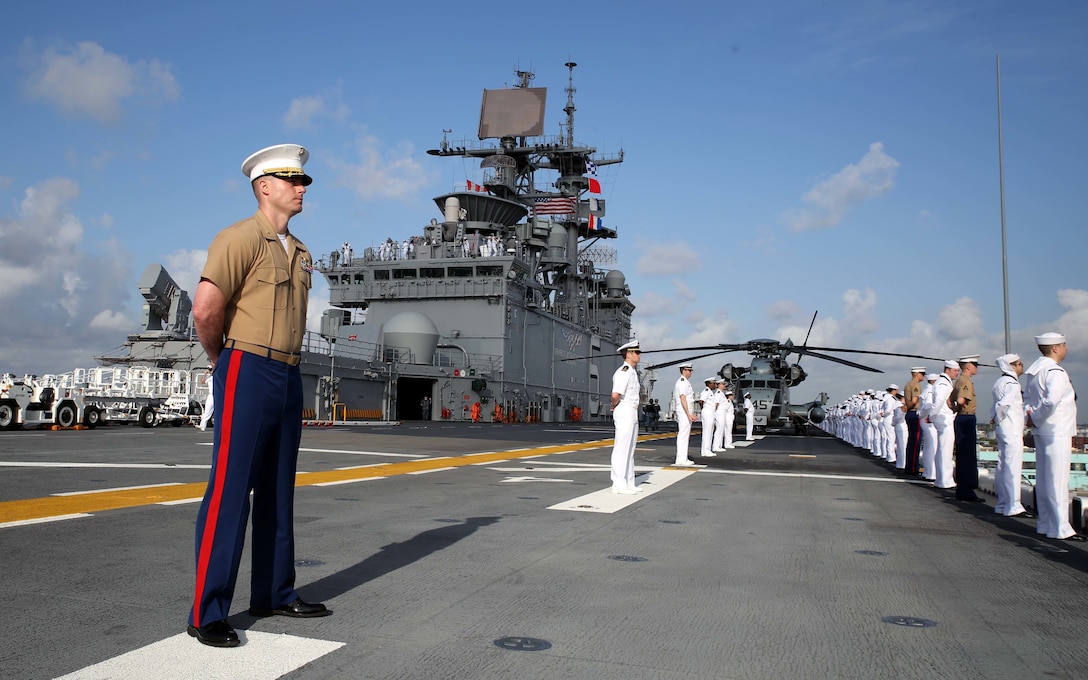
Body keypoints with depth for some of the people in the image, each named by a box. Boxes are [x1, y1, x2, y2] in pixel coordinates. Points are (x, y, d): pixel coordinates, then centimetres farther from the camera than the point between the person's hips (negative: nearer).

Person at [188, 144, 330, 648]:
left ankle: (275, 594, 23)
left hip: (289, 377, 8)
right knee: (230, 493, -6)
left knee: (278, 494, 13)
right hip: (248, 374, -8)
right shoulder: (240, 237, -8)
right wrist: (219, 358, -3)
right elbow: (205, 309, -17)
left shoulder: (300, 254, 17)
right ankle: (207, 614, 1)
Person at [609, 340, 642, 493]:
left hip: (633, 413, 10)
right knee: (622, 449, -7)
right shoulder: (623, 372, -17)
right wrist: (615, 406, -11)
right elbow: (615, 395, -30)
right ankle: (618, 485, -4)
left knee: (629, 449, 14)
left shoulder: (633, 371, 14)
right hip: (624, 412, -10)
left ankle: (629, 483, 21)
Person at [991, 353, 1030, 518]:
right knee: (1013, 467, -8)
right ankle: (1013, 507, -8)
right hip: (1012, 431, -9)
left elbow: (996, 405, 16)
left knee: (1003, 467, 12)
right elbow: (1003, 404, -26)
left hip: (1002, 430, 9)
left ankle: (1002, 504, 18)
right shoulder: (1012, 383, -14)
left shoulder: (999, 382, 15)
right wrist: (998, 419, -11)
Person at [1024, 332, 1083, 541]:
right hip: (1057, 432, -9)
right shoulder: (1055, 371, -16)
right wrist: (1036, 419, -16)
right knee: (1058, 481, -5)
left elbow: (1027, 397, 17)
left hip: (1042, 432, 9)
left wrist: (1033, 417, 4)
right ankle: (1060, 528, -1)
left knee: (1044, 479, 13)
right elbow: (1051, 401, -30)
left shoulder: (1035, 371, 12)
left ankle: (1045, 524, 20)